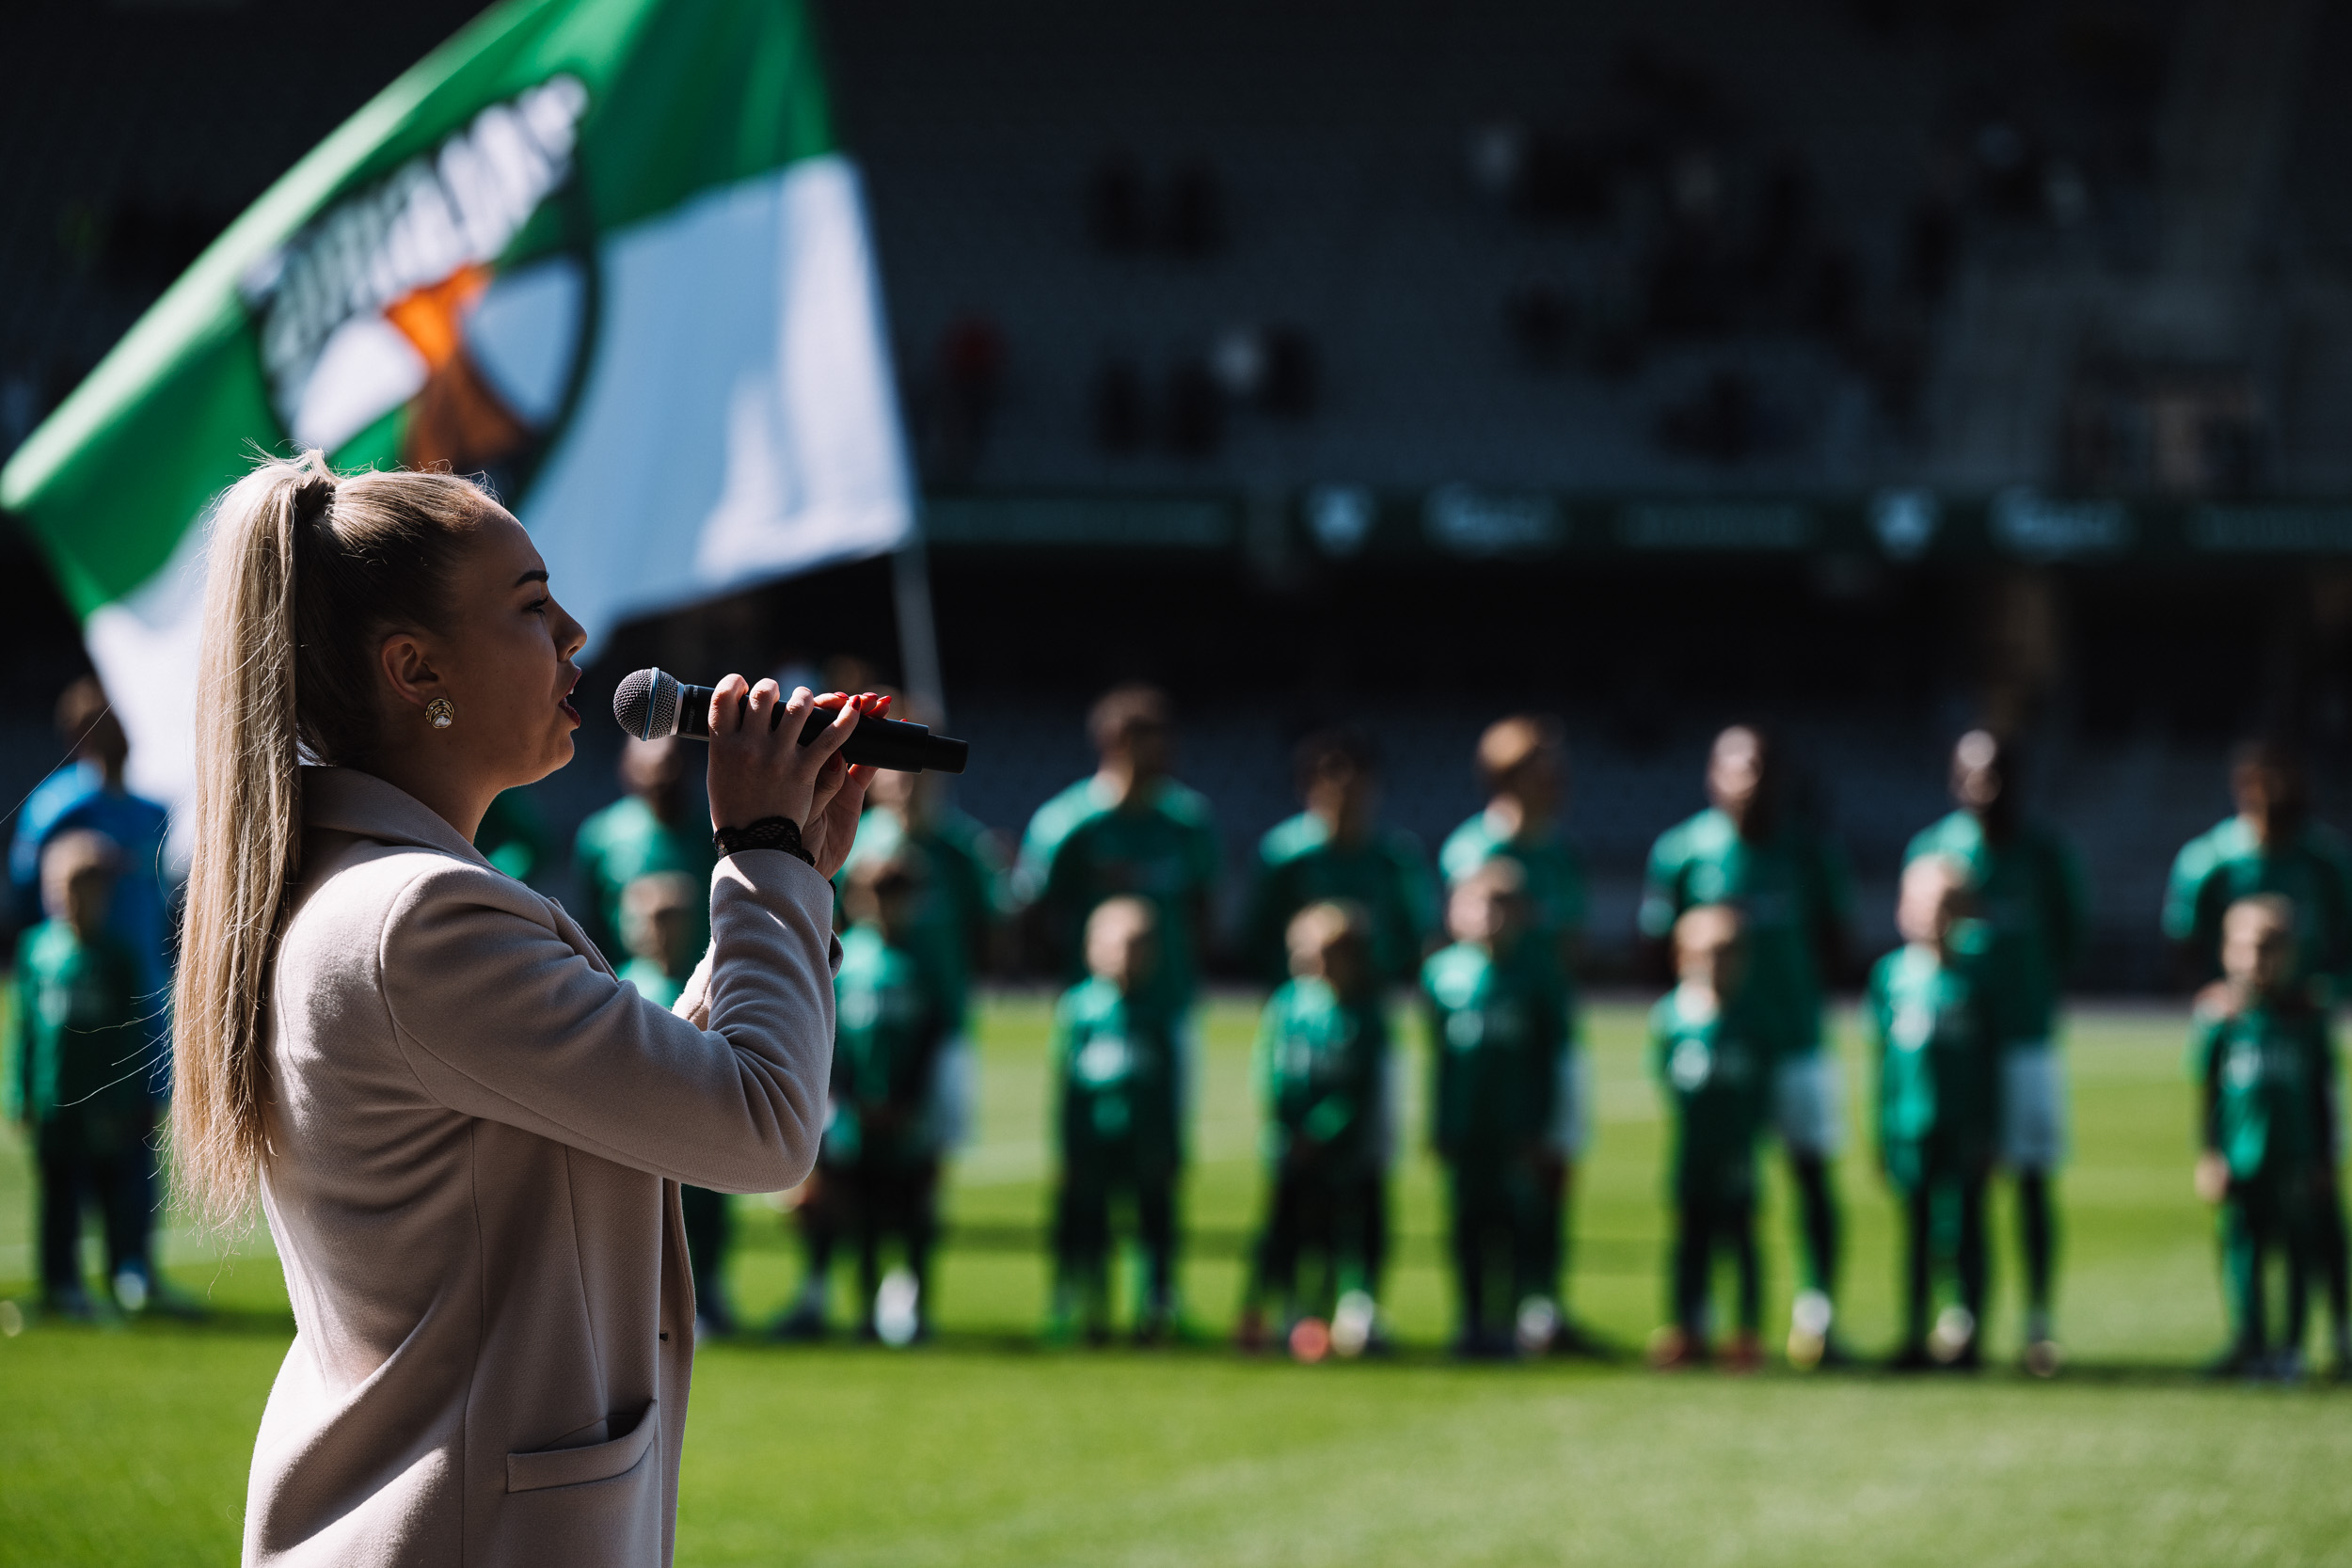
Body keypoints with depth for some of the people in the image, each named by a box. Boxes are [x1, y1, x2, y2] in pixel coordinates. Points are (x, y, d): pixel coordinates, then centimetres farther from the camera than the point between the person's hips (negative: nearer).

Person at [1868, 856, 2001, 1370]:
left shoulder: (1976, 971, 0)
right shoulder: (1891, 974, 3)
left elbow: (1991, 1058, 3)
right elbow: (1883, 1058, 8)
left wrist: (1988, 1133, 0)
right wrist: (1884, 1134, 7)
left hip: (1965, 1129, -1)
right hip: (1912, 1128, 1)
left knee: (1965, 1225, 1)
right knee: (1918, 1229, 7)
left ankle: (1967, 1332, 6)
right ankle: (1916, 1333, 12)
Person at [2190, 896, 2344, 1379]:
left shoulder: (2306, 1017, 1)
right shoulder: (2219, 1016, -2)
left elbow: (2323, 1094, 6)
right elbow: (2206, 1093, 2)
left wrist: (2324, 1158, 4)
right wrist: (2209, 1155, -3)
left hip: (2296, 1156, 1)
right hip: (2242, 1155, -1)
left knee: (2300, 1248, 3)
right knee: (2243, 1247, 3)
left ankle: (2291, 1345, 13)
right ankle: (2249, 1343, 12)